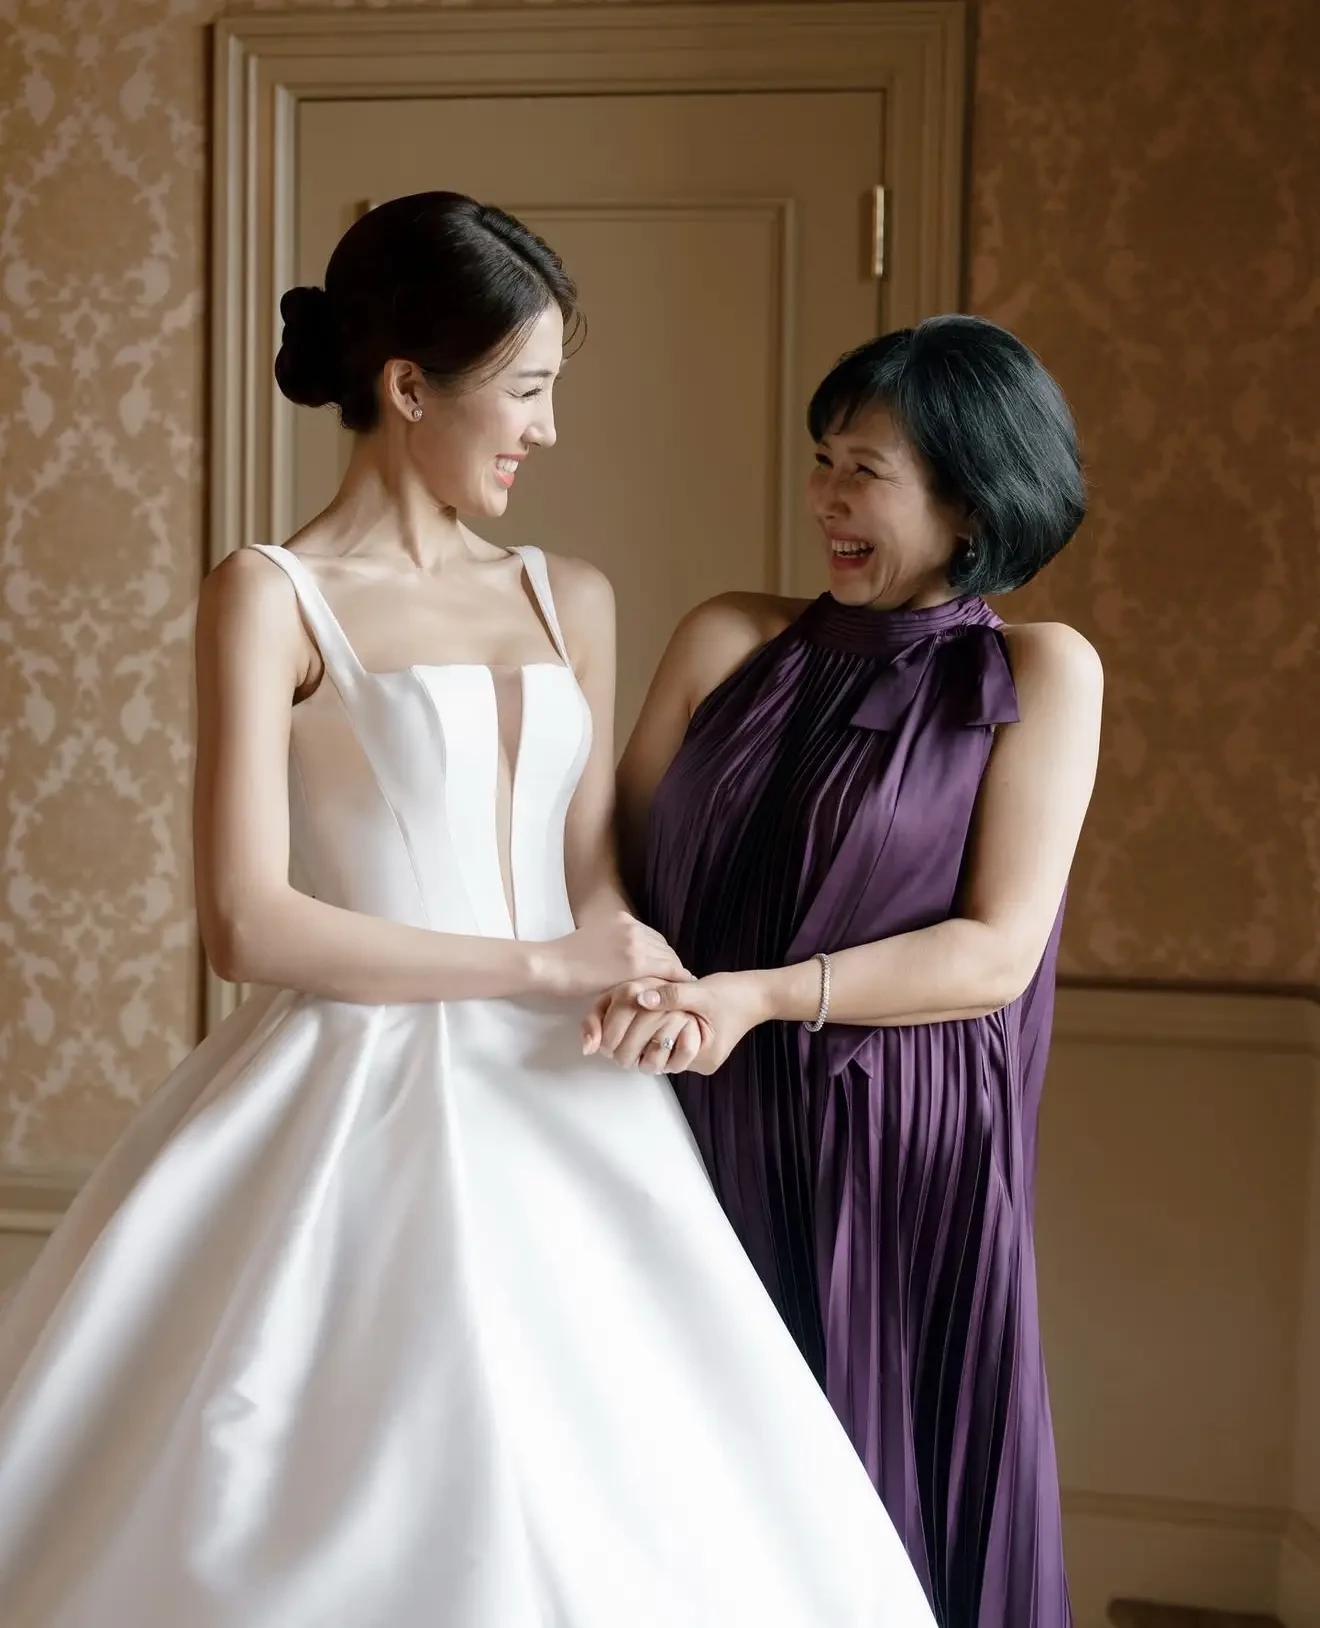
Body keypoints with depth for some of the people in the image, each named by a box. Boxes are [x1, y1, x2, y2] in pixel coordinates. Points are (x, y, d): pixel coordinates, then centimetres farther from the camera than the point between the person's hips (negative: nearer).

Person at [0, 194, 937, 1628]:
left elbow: (595, 891, 12)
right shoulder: (271, 597, -5)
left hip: (559, 1114, 5)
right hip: (363, 1111, -5)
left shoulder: (571, 601, 12)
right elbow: (250, 926, -13)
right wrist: (541, 967, -11)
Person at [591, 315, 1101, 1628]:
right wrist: (631, 993, -14)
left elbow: (998, 950, -9)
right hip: (705, 1140, 3)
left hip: (902, 1163, -3)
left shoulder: (1037, 672, -2)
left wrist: (764, 996, -18)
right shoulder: (730, 642, 6)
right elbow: (612, 867, 6)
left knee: (877, 1502, 7)